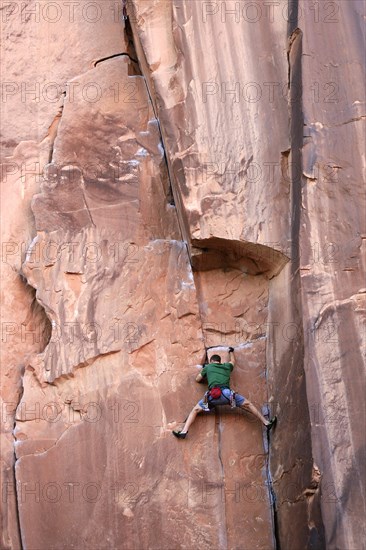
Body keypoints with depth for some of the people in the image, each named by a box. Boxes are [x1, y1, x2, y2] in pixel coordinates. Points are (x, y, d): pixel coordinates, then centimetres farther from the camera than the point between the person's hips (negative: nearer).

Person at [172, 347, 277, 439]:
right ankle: (266, 423, 9)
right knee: (248, 405, 14)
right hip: (226, 393, 1)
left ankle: (184, 431, -7)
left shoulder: (208, 367, 26)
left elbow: (197, 379, 33)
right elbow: (233, 361, 55)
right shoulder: (227, 366, 31)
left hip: (213, 395, -1)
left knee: (195, 410, 9)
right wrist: (231, 352, 74)